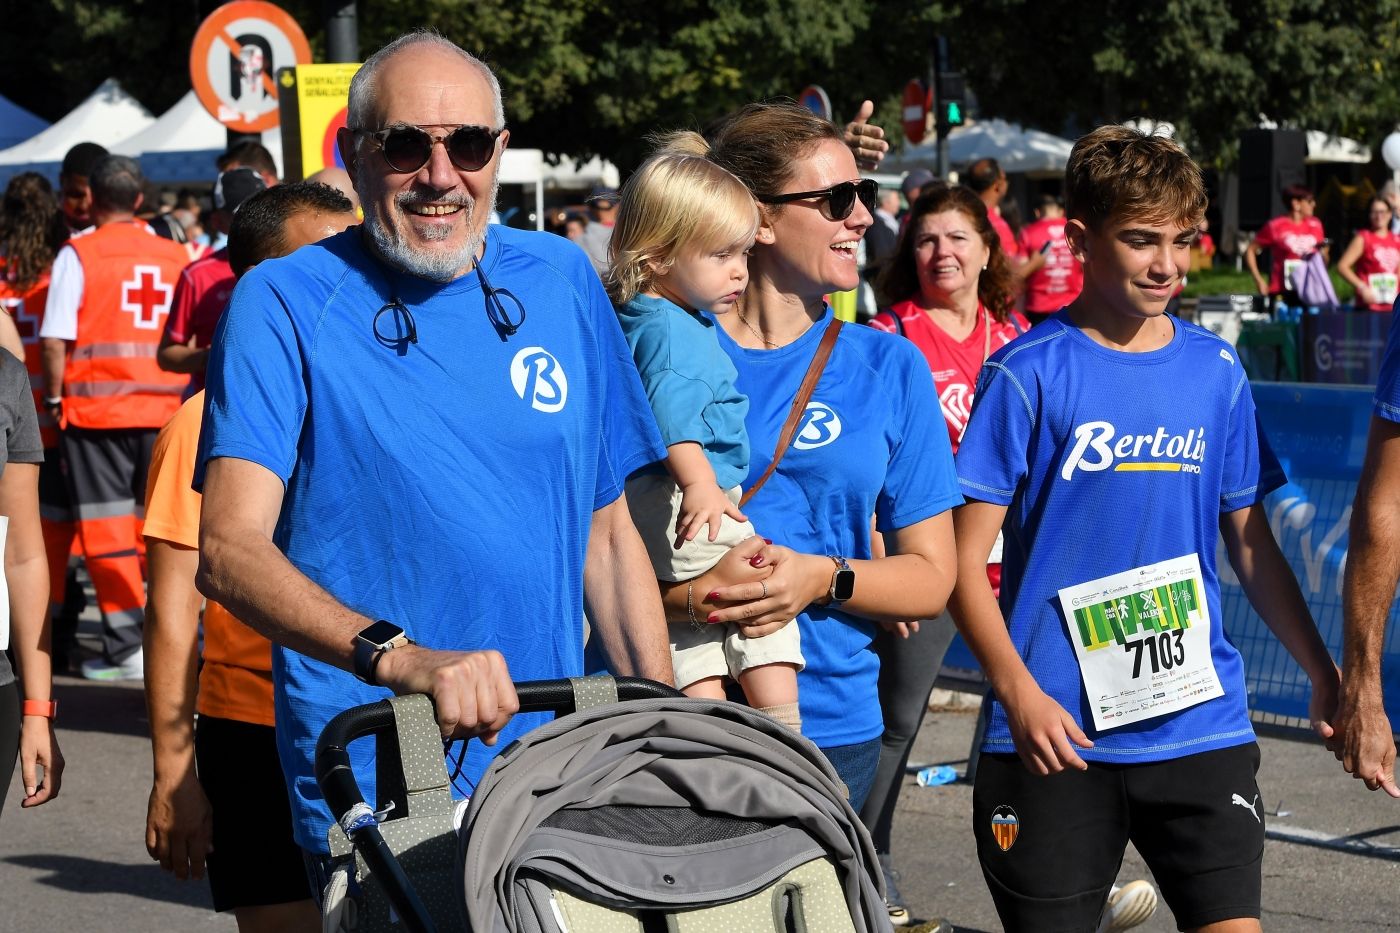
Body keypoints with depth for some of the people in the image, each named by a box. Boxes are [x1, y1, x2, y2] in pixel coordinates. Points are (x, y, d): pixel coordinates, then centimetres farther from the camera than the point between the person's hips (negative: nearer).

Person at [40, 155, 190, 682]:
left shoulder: (79, 255, -6)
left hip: (96, 408, -3)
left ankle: (127, 647, 1)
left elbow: (54, 340, -9)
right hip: (165, 411, 3)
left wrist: (55, 399, 2)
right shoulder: (175, 257, 5)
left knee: (108, 526, 2)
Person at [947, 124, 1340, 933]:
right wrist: (1017, 690, -18)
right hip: (1058, 734, -3)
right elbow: (966, 557, -7)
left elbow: (1252, 543, 14)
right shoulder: (1029, 374, -5)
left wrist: (1325, 673, 9)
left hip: (1201, 723, 3)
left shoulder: (1216, 371, 7)